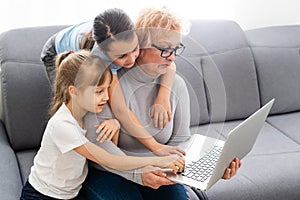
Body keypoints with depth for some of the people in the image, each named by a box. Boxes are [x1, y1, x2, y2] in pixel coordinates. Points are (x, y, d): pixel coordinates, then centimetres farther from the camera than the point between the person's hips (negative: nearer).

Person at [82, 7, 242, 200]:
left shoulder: (176, 85, 0)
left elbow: (179, 142, 1)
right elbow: (96, 139, -21)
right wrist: (136, 172, -32)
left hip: (158, 174, 4)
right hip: (109, 172, -3)